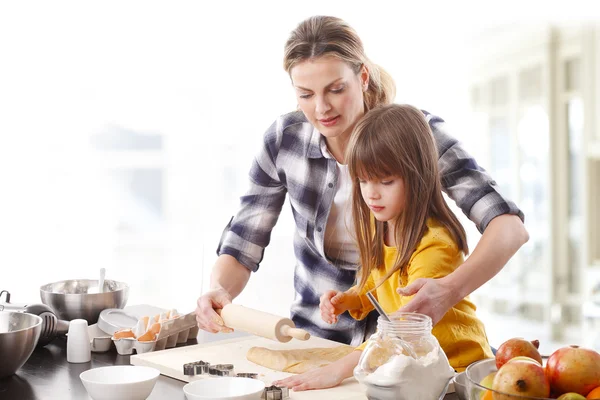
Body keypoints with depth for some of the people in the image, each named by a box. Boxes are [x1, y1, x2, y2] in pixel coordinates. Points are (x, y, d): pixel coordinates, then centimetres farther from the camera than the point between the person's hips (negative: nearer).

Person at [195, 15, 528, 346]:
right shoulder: (284, 139, -9)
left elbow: (510, 226, -23)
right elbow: (240, 247, -2)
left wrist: (449, 290, -41)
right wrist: (219, 291, -25)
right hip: (314, 334, 2)